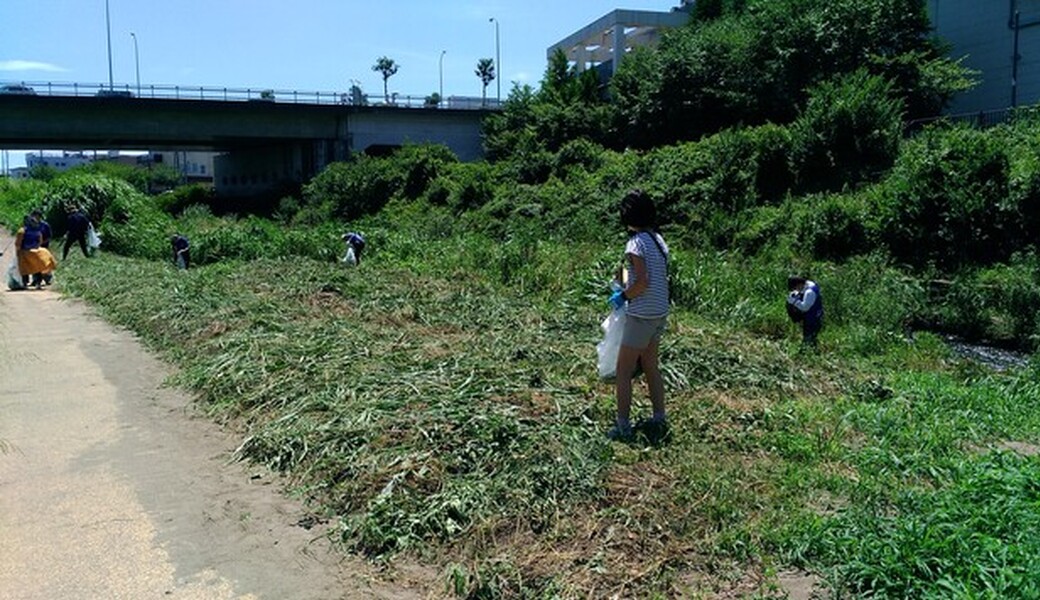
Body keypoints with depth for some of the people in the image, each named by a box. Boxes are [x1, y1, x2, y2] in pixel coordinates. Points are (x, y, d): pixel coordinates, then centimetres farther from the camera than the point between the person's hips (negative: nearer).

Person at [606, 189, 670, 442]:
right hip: (660, 314, 8)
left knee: (623, 371, 2)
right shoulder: (658, 239, 7)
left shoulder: (636, 243, -17)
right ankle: (659, 420, 23)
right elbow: (660, 279, 10)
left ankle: (623, 426, 7)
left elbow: (643, 282, -23)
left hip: (641, 315, -8)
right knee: (650, 367, 19)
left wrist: (622, 296, -7)